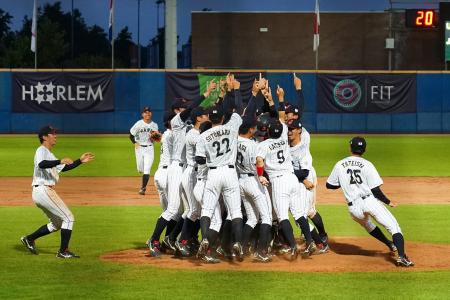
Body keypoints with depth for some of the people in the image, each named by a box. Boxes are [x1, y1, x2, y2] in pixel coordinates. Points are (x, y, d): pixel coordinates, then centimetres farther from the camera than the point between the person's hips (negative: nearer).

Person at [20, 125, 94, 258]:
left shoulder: (49, 154, 24)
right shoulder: (42, 150, -8)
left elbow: (63, 168, 25)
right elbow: (41, 164, -30)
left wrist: (80, 161, 19)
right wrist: (60, 161, -42)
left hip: (39, 193, 10)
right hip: (44, 191, -10)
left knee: (57, 223, 18)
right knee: (68, 218, -7)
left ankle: (29, 239, 18)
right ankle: (63, 251, -5)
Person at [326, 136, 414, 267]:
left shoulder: (339, 165, 7)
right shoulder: (367, 165, -3)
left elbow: (329, 185, 16)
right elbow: (375, 190, -6)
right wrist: (388, 202, 8)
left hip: (353, 208, 4)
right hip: (370, 201, -4)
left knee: (367, 225, 35)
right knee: (394, 227, -2)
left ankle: (391, 245, 39)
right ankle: (401, 256, -22)